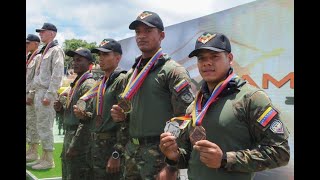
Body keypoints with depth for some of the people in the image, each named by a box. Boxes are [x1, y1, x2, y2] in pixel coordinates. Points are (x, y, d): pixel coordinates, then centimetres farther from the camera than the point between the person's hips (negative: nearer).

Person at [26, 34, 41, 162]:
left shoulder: (38, 57, -10)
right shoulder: (29, 58, 18)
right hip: (27, 94, 9)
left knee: (33, 123, -4)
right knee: (28, 123, 13)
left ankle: (34, 153, 5)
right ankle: (31, 150, 22)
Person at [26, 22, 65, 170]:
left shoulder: (56, 50, -7)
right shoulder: (44, 51, 21)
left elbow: (57, 74, -17)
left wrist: (49, 94, -22)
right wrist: (32, 93, 22)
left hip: (46, 93, -9)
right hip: (39, 92, 9)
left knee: (45, 127, -7)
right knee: (41, 127, 11)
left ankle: (49, 160, 1)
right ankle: (44, 157, 19)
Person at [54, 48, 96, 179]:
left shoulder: (89, 85, -14)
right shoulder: (75, 83, 16)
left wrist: (75, 146, -20)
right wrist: (60, 109, 2)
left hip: (79, 140, -9)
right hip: (69, 136, 9)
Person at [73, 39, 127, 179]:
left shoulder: (122, 80, -14)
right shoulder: (100, 83, 14)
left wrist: (117, 154, -22)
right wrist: (84, 115, 1)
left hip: (111, 146, -8)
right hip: (94, 145, 8)